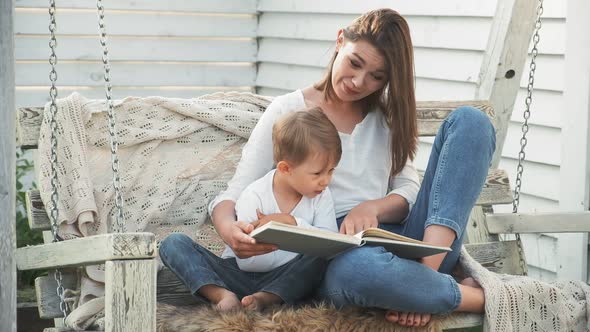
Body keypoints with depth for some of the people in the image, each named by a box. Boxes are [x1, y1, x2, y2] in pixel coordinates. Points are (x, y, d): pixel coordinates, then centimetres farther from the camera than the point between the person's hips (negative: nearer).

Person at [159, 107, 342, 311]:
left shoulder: (321, 195, -1)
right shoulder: (254, 196, -13)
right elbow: (246, 261, -19)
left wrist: (294, 223, -21)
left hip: (283, 280, 1)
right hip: (238, 276, -1)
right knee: (174, 244, -20)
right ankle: (222, 295, -43)